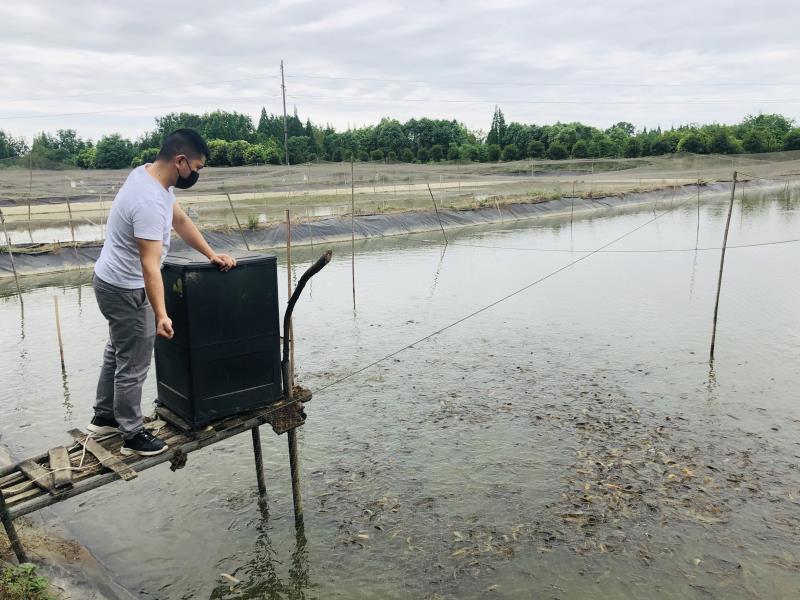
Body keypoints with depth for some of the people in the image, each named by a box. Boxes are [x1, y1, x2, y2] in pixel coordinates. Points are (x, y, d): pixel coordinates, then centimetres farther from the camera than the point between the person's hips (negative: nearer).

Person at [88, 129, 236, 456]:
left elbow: (180, 219, 12)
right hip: (126, 289, -11)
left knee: (117, 352, 24)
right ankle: (132, 435, 18)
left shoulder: (148, 174, 1)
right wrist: (161, 315, -39)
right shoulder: (150, 202, -31)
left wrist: (211, 254, 10)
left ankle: (104, 416, 41)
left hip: (114, 282, 11)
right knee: (133, 364, 2)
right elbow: (150, 266, -35)